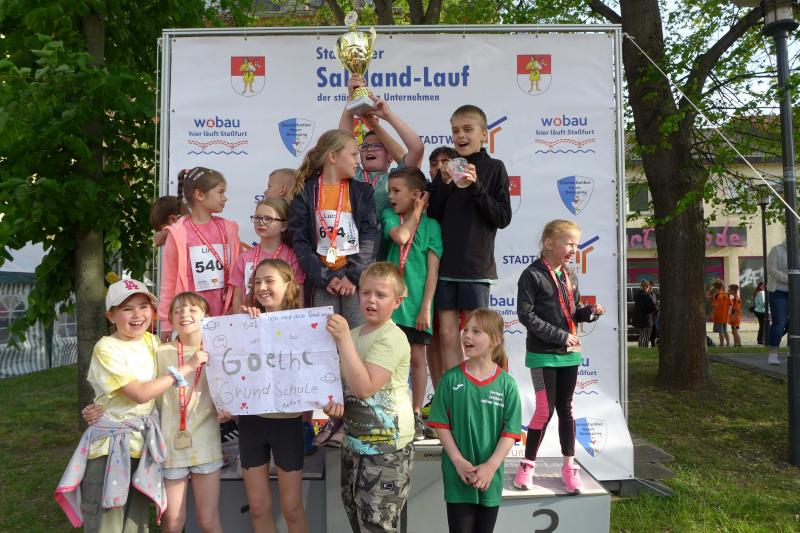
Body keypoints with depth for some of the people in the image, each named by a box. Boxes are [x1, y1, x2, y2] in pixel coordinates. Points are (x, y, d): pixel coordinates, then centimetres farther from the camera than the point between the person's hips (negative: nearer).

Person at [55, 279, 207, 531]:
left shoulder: (151, 341, 5)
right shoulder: (107, 349, -14)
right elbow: (140, 393, -20)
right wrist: (186, 368, -18)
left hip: (144, 443, 6)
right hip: (111, 446, -6)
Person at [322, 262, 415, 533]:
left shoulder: (393, 338, -17)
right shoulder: (352, 334, 8)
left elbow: (363, 387, -26)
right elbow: (342, 382, 15)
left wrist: (344, 340, -27)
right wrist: (331, 400, -8)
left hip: (387, 445, -8)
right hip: (354, 440, 8)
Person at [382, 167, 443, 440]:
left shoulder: (431, 225, -2)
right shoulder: (389, 215, 5)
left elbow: (433, 269, -5)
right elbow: (400, 236, -18)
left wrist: (426, 307, -10)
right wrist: (417, 212, -6)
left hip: (416, 302, -1)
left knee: (417, 357, 8)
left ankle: (416, 416, 21)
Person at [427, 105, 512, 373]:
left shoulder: (493, 167, 2)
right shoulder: (447, 168, 11)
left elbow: (503, 217, -5)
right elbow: (432, 216, 7)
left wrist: (475, 187, -15)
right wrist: (444, 184, -8)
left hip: (476, 264, -3)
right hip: (444, 263, 3)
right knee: (448, 335, 5)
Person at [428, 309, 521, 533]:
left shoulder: (507, 384, -5)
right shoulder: (451, 379, -6)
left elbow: (510, 431, -5)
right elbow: (441, 424, -3)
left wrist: (491, 466, -15)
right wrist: (458, 461, -12)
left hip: (490, 477, 1)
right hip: (458, 476, -1)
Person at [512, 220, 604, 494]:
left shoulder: (570, 277, 11)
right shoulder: (532, 275, -11)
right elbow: (526, 315, -16)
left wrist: (589, 312, -3)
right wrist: (560, 336, -18)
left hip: (569, 353, 6)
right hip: (543, 354, -6)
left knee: (565, 409, 12)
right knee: (545, 410, -4)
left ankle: (569, 466, 21)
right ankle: (528, 464, 13)